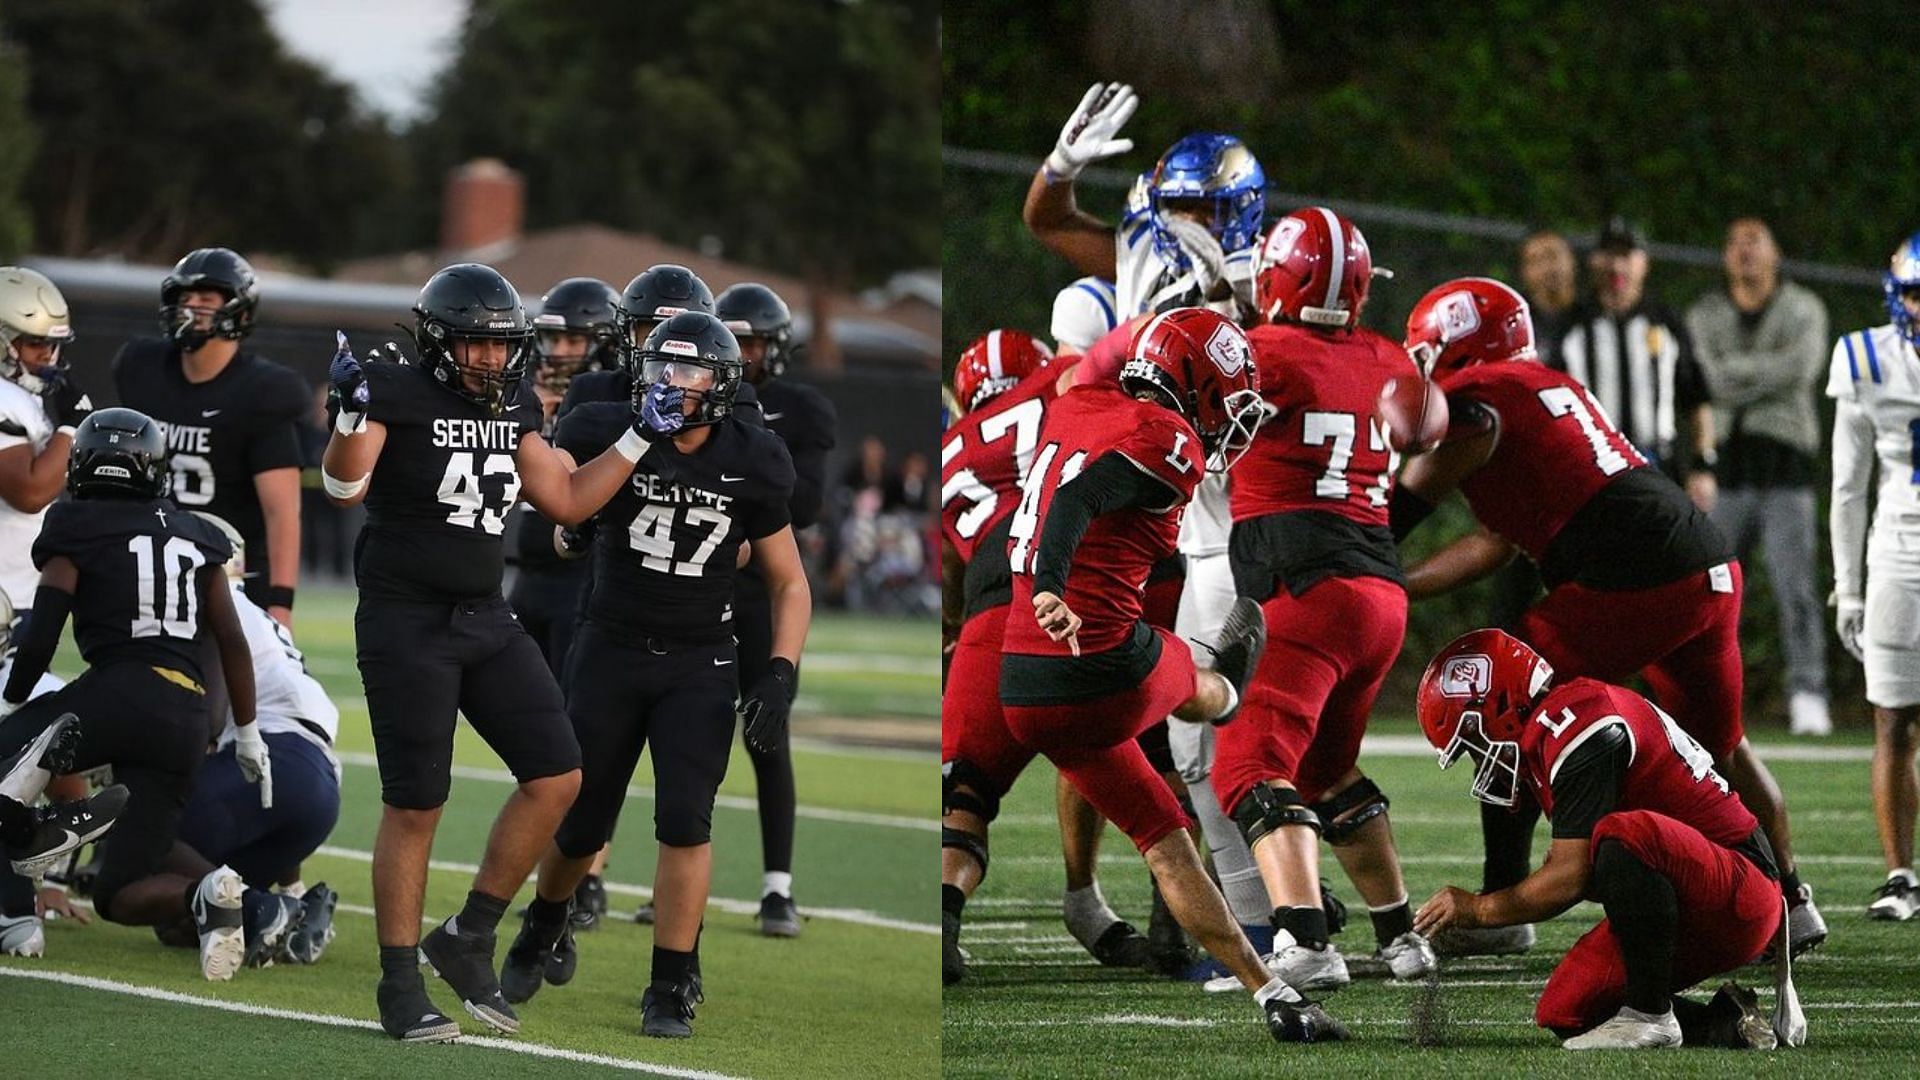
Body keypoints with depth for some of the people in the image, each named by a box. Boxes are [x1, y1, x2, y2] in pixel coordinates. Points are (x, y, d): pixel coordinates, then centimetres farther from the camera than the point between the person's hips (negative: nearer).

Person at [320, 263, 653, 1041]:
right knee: (415, 805, -4)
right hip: (406, 621, -7)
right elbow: (343, 488, -23)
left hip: (486, 620, 7)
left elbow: (567, 501, 15)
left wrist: (639, 437, 11)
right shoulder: (396, 393, -11)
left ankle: (468, 941, 13)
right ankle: (400, 986, 7)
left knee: (556, 776, 0)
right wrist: (352, 410, -37)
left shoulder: (512, 408, 9)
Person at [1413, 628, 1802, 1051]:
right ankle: (1728, 1025, 6)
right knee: (1565, 1014, 1)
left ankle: (1650, 1016, -24)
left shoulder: (1577, 722, -19)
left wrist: (1478, 909, -7)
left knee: (1625, 833, -36)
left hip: (1741, 896, -10)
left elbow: (1570, 878, -20)